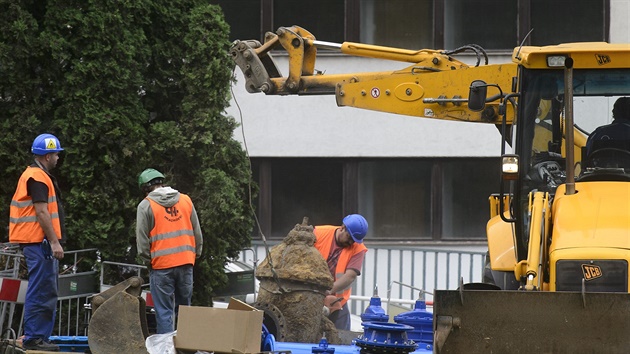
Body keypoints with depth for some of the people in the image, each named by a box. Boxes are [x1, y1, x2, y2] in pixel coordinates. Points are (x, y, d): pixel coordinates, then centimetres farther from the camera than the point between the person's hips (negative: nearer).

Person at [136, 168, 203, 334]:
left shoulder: (146, 205, -4)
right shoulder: (186, 200, 9)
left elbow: (142, 240, -4)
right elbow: (197, 234, 12)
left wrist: (148, 261, 8)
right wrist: (195, 254, 20)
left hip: (161, 266, -4)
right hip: (186, 263, 4)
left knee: (164, 313, 0)